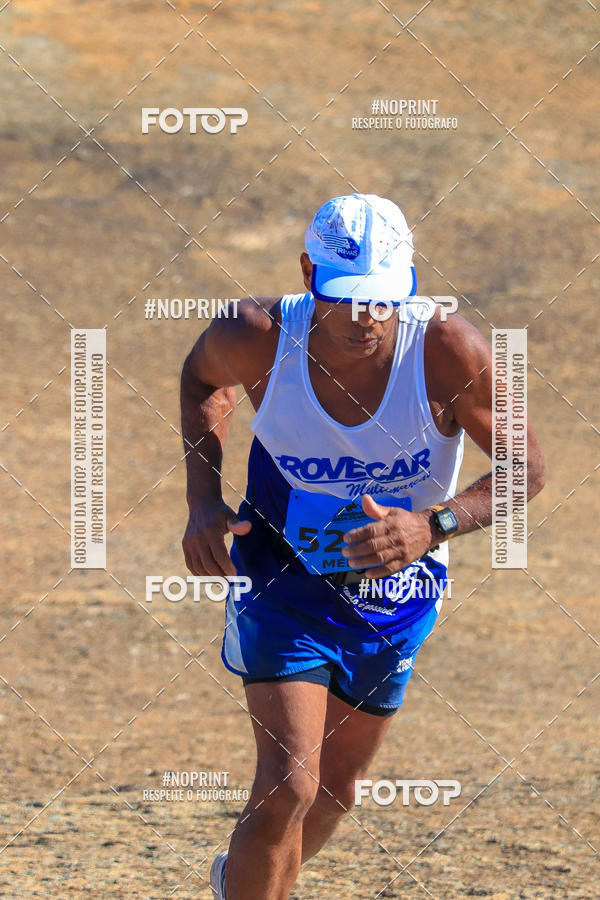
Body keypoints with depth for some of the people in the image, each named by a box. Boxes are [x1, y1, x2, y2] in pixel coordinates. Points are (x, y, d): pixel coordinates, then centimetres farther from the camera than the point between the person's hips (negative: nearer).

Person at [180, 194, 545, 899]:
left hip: (397, 591, 2)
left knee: (334, 793, 19)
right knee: (288, 786, -20)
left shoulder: (447, 349, -27)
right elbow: (203, 378, 3)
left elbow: (528, 466, -16)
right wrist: (203, 500, -9)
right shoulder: (259, 338, -23)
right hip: (283, 576, -2)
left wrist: (433, 527, -33)